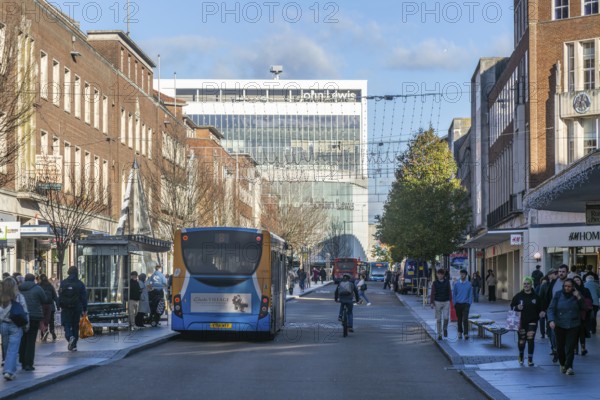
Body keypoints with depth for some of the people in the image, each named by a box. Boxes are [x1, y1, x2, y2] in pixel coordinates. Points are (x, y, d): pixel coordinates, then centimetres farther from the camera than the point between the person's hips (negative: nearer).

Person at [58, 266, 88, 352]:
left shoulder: (63, 283, -2)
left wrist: (60, 306, 8)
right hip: (77, 308, 1)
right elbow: (84, 297, -1)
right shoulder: (80, 284, -1)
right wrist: (85, 309, 4)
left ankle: (70, 337, -25)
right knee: (75, 326, 9)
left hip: (66, 309, -1)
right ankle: (74, 345, 10)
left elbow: (60, 296, -1)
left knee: (67, 325, 4)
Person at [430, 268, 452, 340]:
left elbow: (449, 292, 7)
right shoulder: (435, 283, -1)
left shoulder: (447, 282, 3)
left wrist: (451, 300, 2)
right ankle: (439, 334, 11)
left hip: (446, 302, 1)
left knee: (446, 317, -11)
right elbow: (432, 293, -2)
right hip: (438, 302, -1)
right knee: (438, 319, 2)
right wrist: (431, 303, -9)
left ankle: (445, 328, 19)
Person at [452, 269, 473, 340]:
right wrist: (455, 303, 1)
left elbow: (470, 294, 6)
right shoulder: (456, 284, 3)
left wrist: (469, 303, -2)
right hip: (458, 304, 2)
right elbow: (454, 294, 8)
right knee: (459, 319, 8)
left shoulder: (469, 284, 1)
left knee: (465, 319, -12)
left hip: (465, 304, -2)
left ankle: (466, 334, -15)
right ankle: (460, 332, 21)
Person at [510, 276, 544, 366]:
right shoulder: (518, 296, 2)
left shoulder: (536, 296, 2)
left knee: (531, 340, -7)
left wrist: (542, 312, -14)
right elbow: (512, 306, 5)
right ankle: (521, 357, 30)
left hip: (532, 322, -1)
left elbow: (540, 307, 7)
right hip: (521, 321, 1)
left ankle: (530, 359, 1)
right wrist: (517, 308, -16)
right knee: (522, 340, 7)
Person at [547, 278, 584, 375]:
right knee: (560, 346, 7)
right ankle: (562, 364, 28)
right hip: (560, 325, 0)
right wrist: (551, 320, -21)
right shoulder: (558, 294, -2)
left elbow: (583, 308, -3)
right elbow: (551, 308, -6)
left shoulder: (576, 295, 1)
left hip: (573, 325, 0)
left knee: (570, 347, -8)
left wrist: (579, 298, -15)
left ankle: (569, 367, -3)